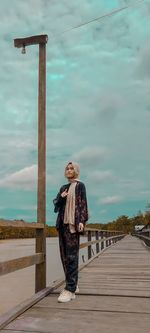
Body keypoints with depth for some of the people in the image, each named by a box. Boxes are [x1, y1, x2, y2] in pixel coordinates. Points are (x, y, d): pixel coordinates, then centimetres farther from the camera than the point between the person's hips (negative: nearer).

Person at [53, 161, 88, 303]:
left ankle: (70, 290, -11)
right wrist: (60, 197, -3)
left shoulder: (80, 186, 2)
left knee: (72, 255, -11)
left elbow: (83, 204, -6)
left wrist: (82, 221, -17)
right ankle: (73, 284, 19)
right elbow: (56, 204, 17)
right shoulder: (63, 187, 19)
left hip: (73, 223, -7)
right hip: (62, 222, 7)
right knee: (64, 255, 8)